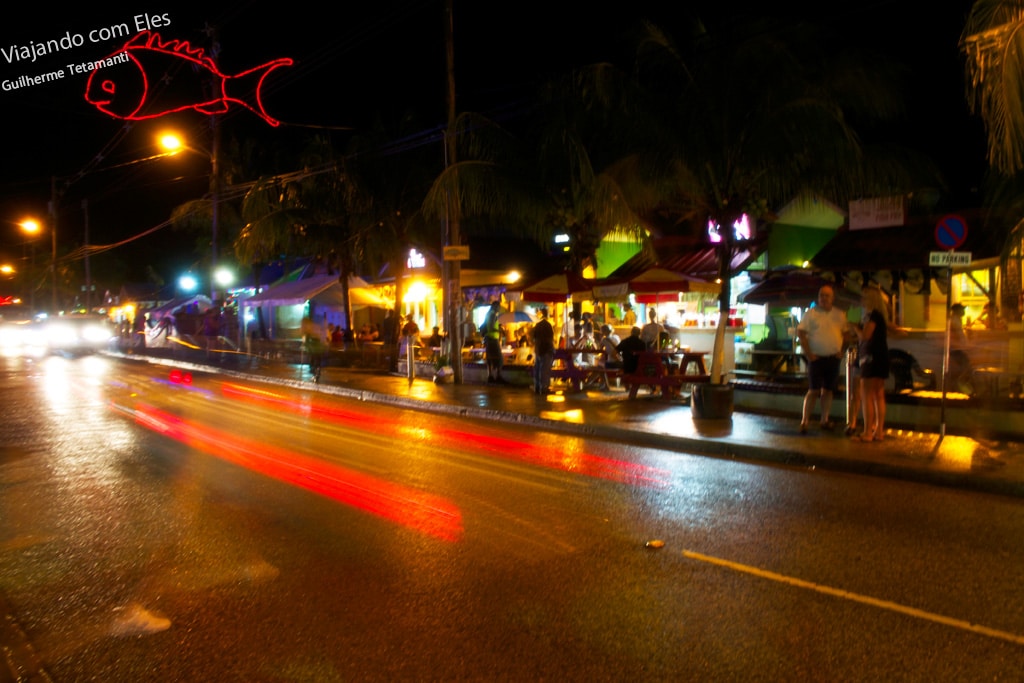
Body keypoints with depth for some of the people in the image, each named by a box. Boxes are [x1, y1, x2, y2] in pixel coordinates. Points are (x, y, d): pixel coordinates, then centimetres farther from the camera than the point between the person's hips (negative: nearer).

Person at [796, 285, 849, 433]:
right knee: (814, 390, -8)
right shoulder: (811, 312, -2)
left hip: (833, 358, 4)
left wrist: (841, 350, 4)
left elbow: (845, 333, 17)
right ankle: (804, 421, -5)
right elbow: (801, 333, -6)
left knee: (828, 390, 11)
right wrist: (808, 353, -10)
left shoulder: (840, 314, 9)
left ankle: (825, 420, 20)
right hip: (817, 358, -4)